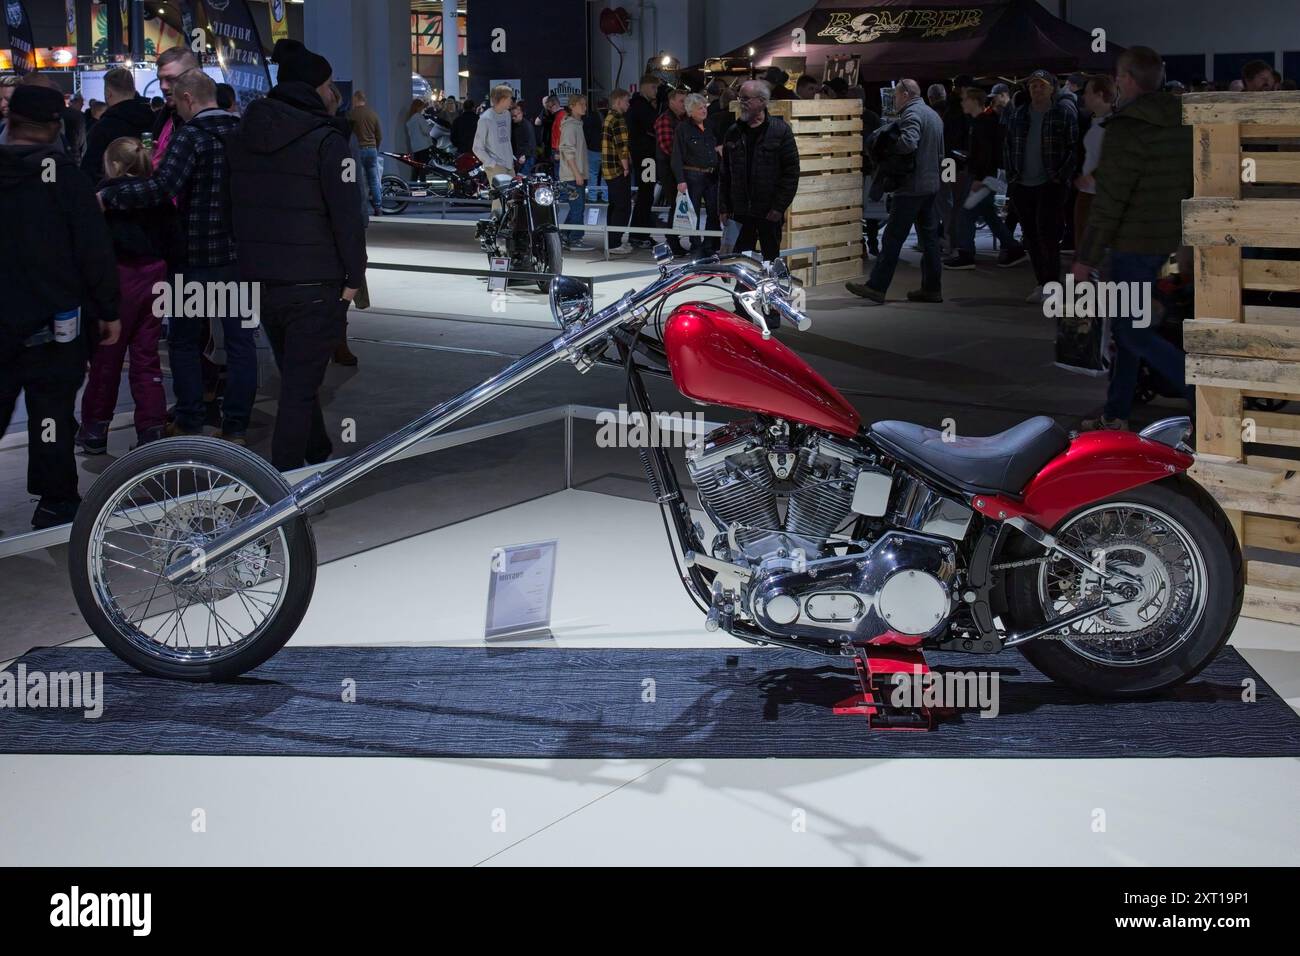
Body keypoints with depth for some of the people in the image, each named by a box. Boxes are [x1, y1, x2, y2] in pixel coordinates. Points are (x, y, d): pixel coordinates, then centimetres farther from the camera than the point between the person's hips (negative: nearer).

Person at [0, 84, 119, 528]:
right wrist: (108, 309, -4)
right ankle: (55, 501, 10)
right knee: (51, 408, 4)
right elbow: (94, 249, -12)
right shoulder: (62, 173, -11)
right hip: (54, 321, -4)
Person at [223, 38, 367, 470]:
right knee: (300, 387, -2)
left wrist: (251, 262, 17)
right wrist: (354, 276, -7)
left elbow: (232, 207, 13)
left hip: (259, 283, 7)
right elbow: (348, 215, -16)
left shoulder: (240, 137, 8)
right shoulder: (324, 139, -13)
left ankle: (319, 455, 38)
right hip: (314, 285, -7)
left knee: (296, 379, 22)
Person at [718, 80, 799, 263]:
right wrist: (724, 207, 5)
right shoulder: (734, 132, 9)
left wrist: (779, 207, -12)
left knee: (771, 259, 6)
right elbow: (724, 174, 11)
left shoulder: (780, 130, -3)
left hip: (770, 213, -3)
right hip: (740, 212, 3)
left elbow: (791, 172, -7)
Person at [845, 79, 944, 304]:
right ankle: (932, 288, 13)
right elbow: (940, 153, 23)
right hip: (932, 184, 9)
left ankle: (876, 287, -4)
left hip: (911, 186, -9)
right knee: (929, 238, 11)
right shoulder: (934, 115, 19)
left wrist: (887, 149, -14)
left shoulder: (911, 113, -11)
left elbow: (909, 142, -28)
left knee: (893, 237, -6)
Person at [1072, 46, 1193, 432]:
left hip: (1134, 242, -9)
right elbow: (1190, 187, 13)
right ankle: (1116, 414, 23)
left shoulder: (1127, 129, -19)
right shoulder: (1183, 125, 7)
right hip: (1167, 240, 9)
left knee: (1132, 331, -2)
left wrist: (1087, 258, -14)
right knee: (1127, 323, 17)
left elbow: (1109, 202, -20)